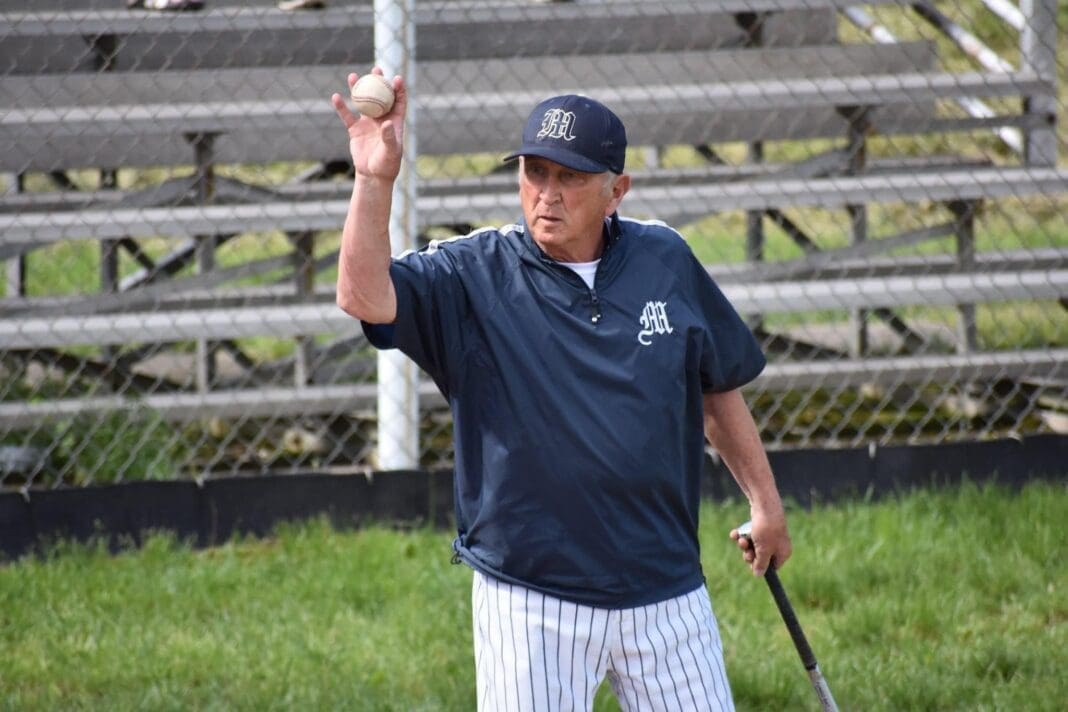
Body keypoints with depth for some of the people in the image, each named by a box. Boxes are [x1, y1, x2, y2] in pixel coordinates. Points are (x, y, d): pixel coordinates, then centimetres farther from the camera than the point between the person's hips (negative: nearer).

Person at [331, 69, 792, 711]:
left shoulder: (664, 261, 5)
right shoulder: (474, 278, -4)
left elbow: (718, 383, 18)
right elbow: (365, 296, -21)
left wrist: (765, 502, 21)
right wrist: (376, 179, -33)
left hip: (667, 592, 3)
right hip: (531, 603, -3)